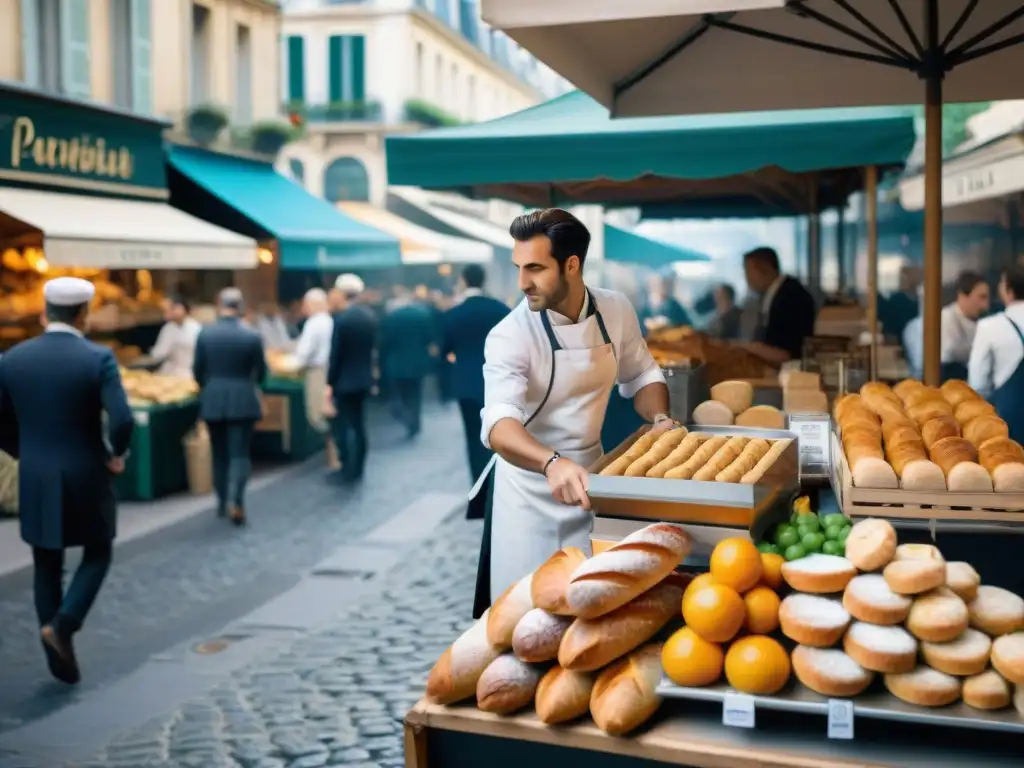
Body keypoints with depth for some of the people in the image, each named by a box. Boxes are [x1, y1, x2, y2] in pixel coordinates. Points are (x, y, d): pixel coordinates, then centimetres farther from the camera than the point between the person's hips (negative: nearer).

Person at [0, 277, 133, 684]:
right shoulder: (98, 359, -13)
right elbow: (122, 420, -23)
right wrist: (116, 455, -5)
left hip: (35, 483, 3)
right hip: (86, 479, -3)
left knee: (47, 567, 15)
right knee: (97, 555, 17)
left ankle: (60, 657, 18)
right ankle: (63, 624, -3)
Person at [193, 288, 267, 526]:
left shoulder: (205, 334, -5)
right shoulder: (252, 337, -8)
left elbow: (198, 371, 2)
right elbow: (261, 373, 2)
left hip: (212, 401, 2)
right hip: (242, 402, -2)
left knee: (220, 453, 15)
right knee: (239, 453, 1)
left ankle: (223, 503, 23)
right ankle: (235, 500, -15)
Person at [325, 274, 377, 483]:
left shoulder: (342, 318, -18)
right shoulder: (370, 315, 5)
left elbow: (335, 354, -16)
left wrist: (329, 384, -12)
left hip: (344, 380, -8)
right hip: (363, 378, 8)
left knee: (341, 425, -1)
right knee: (358, 424, 13)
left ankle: (347, 470, 1)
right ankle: (357, 469, 18)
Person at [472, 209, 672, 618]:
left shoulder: (617, 311, -6)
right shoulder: (510, 336, -21)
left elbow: (640, 375, 10)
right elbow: (499, 424, -35)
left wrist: (659, 418, -10)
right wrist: (552, 463, -53)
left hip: (589, 477, 4)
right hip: (529, 485, -4)